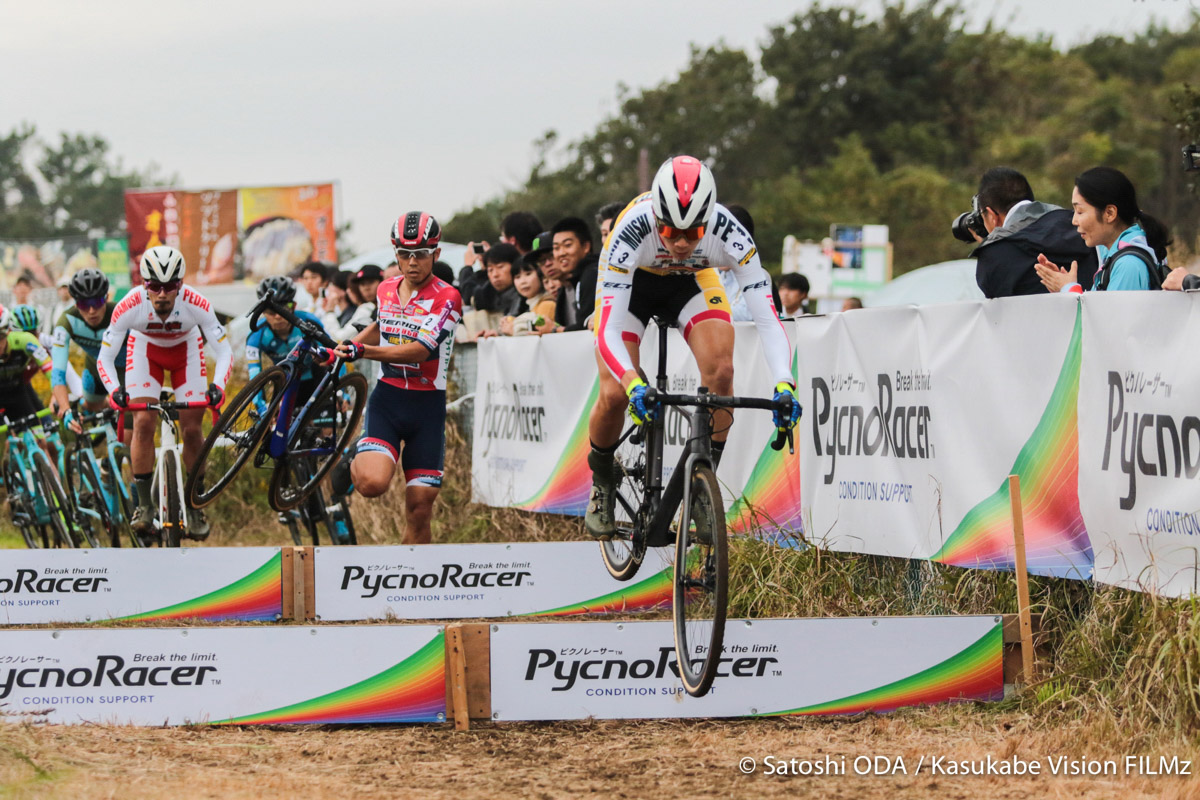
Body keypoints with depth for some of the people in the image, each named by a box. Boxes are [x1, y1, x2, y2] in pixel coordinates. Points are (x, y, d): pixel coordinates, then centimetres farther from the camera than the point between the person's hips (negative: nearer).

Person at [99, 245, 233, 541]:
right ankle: (144, 505, -4)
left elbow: (224, 350, -29)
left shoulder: (195, 303, -35)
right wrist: (114, 390, -45)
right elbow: (105, 356, -27)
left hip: (186, 350, 0)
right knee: (143, 423, -16)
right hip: (145, 348, 0)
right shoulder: (130, 306, -34)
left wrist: (218, 385, -46)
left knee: (192, 429, -8)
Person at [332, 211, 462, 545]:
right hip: (387, 397, 2)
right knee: (372, 483, -23)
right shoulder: (386, 289, 7)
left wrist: (363, 350, -32)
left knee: (419, 511, -2)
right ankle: (359, 462, 11)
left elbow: (418, 350, -23)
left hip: (427, 405, -2)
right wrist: (345, 346, 23)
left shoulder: (446, 299, -10)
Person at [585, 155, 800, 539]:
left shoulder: (727, 231, -36)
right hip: (633, 283, -1)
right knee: (615, 395, -17)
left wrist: (784, 385, -54)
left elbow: (766, 317, -38)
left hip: (692, 282, 1)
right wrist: (633, 384, -61)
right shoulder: (632, 230, -40)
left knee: (720, 371, -24)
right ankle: (602, 484, 13)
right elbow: (608, 330, -43)